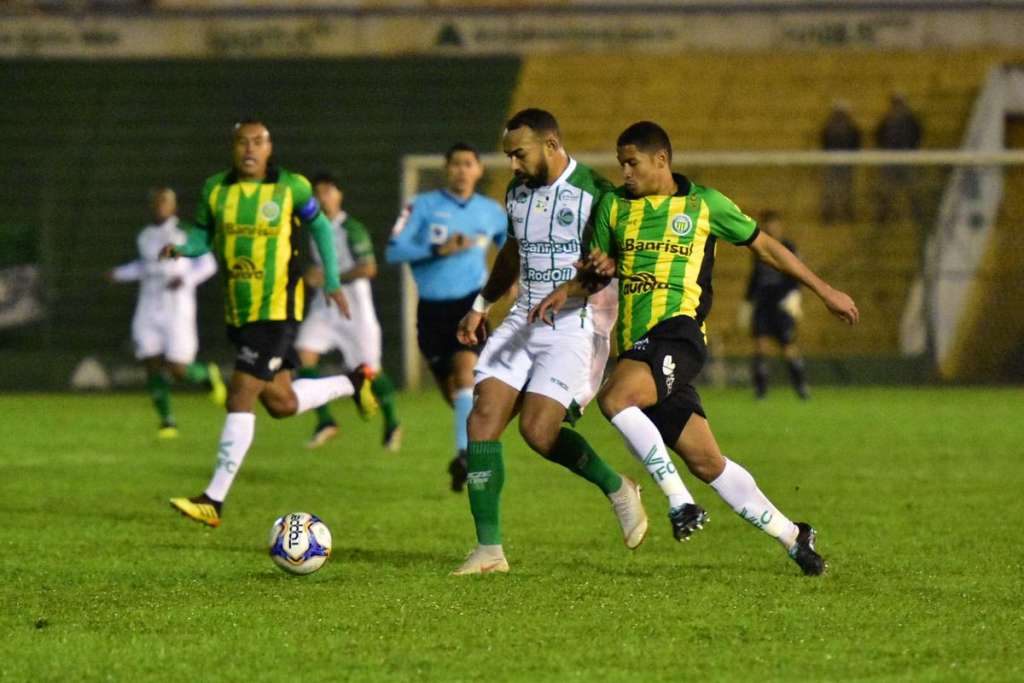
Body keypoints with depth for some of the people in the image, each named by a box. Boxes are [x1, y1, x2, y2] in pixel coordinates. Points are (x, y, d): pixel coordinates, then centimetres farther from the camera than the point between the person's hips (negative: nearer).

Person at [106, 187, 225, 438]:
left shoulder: (186, 233, -6)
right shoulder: (145, 236, 11)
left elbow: (208, 265, -2)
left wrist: (186, 279, -19)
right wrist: (120, 273, 16)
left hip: (177, 307, -5)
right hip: (149, 310, 5)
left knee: (177, 369, -9)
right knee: (153, 365, -5)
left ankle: (208, 375, 25)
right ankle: (167, 422, 4)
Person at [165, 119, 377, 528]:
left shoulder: (291, 187, -5)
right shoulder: (215, 189, 4)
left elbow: (319, 226, 10)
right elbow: (204, 234, 14)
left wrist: (332, 282, 10)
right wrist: (182, 247, -8)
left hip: (278, 310, -5)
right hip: (239, 312, 6)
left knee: (241, 394, -14)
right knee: (280, 403, 13)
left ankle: (215, 500, -14)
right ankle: (353, 383, 42)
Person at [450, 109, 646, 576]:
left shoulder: (595, 194, -10)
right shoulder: (517, 193, 12)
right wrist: (482, 304, 24)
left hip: (576, 326, -7)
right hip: (523, 323, 7)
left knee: (537, 429, -18)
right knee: (483, 419, -9)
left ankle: (617, 489, 11)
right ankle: (488, 550, -5)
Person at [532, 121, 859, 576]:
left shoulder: (705, 204, 5)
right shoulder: (614, 206, 15)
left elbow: (763, 245, 15)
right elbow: (595, 270, 24)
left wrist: (824, 291, 19)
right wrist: (567, 291, 0)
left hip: (678, 331, -5)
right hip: (636, 345, 5)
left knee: (614, 398, -32)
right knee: (706, 463, 3)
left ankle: (679, 499, -20)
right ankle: (791, 537, 16)